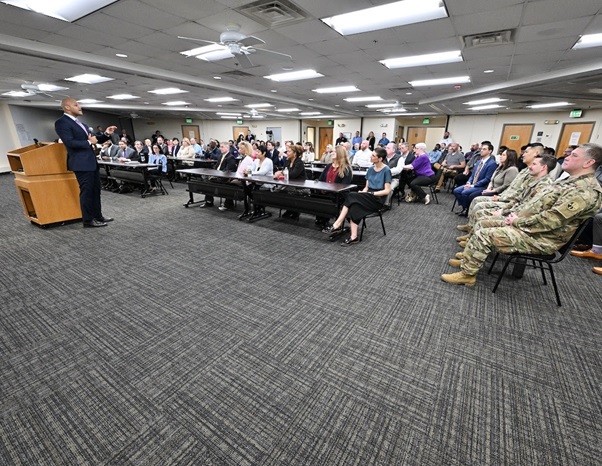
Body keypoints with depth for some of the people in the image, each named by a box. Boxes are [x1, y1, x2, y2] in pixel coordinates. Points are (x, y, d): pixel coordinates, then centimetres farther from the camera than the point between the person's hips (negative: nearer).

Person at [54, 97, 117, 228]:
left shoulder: (80, 123, 19)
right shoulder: (61, 122, -9)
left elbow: (93, 140, 20)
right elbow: (70, 142, -20)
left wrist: (106, 134, 5)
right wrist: (89, 142, -11)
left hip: (92, 161, 9)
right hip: (81, 163, -9)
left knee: (96, 190, 13)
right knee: (86, 191, -4)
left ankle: (98, 216, 22)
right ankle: (88, 220, 4)